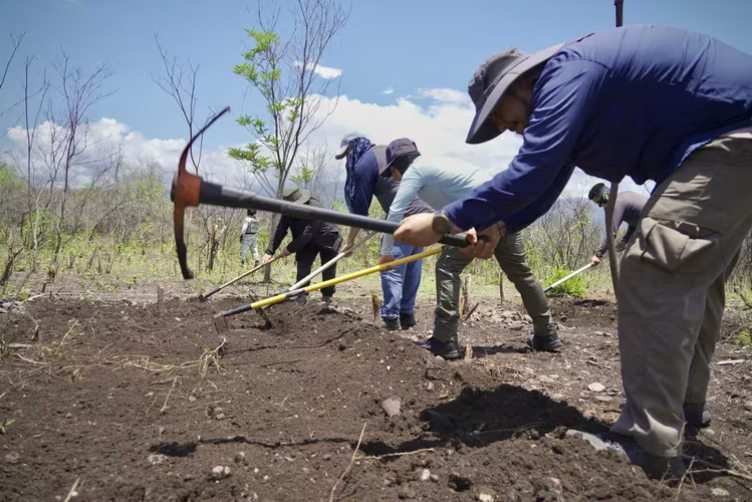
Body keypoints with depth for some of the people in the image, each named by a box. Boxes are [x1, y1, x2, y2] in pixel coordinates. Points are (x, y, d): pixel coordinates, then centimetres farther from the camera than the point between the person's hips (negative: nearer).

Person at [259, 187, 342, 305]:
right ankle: (300, 295, -3)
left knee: (329, 271, -3)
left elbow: (307, 233, -34)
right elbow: (280, 230, -15)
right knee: (302, 265, -8)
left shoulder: (314, 208, -34)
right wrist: (270, 251, -22)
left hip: (327, 239, -5)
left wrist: (290, 248, -29)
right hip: (308, 242, 5)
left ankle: (327, 297, 10)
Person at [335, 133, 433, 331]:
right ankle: (407, 316, 19)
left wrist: (350, 240, 8)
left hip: (405, 217, -8)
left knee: (392, 269, -4)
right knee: (412, 269, 13)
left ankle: (391, 319, -7)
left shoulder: (363, 165, -3)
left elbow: (360, 207, -1)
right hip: (423, 212, 9)